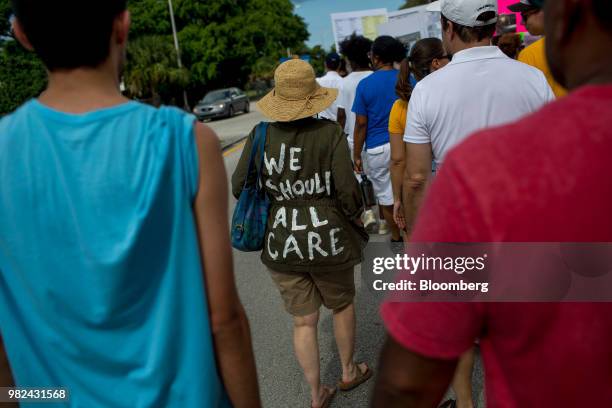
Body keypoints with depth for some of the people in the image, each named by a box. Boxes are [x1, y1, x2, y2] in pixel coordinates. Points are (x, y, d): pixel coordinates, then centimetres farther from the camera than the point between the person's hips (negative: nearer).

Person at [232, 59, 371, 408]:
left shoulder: (261, 136, -6)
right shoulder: (330, 133, -14)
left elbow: (239, 186, -1)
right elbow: (348, 190, -17)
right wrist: (355, 216, 4)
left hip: (281, 245, 2)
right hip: (328, 239, -2)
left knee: (303, 321, 17)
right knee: (343, 305, 25)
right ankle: (349, 372, 45)